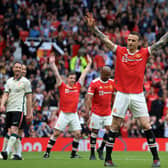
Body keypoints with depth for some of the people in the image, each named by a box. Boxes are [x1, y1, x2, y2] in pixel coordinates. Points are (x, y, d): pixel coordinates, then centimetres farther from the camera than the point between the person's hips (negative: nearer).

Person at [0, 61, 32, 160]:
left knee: (14, 130, -18)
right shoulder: (9, 81, 16)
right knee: (12, 132, 6)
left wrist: (30, 113, -3)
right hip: (9, 109, 6)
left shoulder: (25, 81, 1)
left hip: (19, 109, -6)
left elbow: (29, 98, 1)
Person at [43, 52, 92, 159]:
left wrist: (89, 63, 17)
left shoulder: (77, 87, 8)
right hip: (64, 114, -3)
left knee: (77, 134, -4)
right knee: (56, 133, -3)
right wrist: (52, 63, -9)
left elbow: (84, 74, 13)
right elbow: (57, 74, -3)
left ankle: (74, 153, 9)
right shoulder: (62, 86, 1)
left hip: (74, 114, 3)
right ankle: (47, 152, 4)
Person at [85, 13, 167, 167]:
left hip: (138, 95, 0)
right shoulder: (120, 51, 2)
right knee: (115, 126, 1)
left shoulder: (144, 53, 2)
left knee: (146, 125, -4)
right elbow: (105, 39, -3)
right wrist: (93, 27, -14)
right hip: (122, 95, 0)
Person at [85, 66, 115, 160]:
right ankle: (92, 154, 10)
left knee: (109, 130, -9)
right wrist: (87, 111, -24)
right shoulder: (94, 83, -10)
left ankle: (101, 149, 10)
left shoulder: (112, 83, 5)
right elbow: (89, 98, -14)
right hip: (96, 113, -4)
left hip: (108, 113, 4)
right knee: (95, 132, 1)